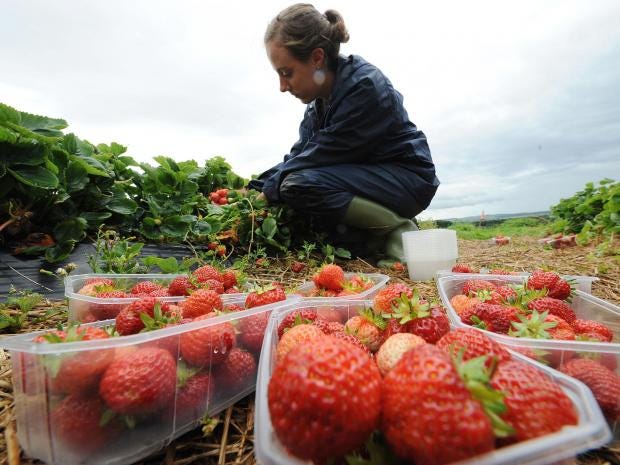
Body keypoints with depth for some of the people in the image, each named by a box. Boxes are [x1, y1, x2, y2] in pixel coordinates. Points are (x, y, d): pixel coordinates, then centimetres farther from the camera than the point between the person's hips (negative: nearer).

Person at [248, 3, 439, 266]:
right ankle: (369, 241, 2)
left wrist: (269, 190, -16)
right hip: (366, 177, 9)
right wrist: (257, 187, -7)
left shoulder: (364, 87, -21)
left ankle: (398, 232, -13)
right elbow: (299, 154, 4)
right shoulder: (320, 97, 4)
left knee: (299, 185, -27)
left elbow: (323, 154, -23)